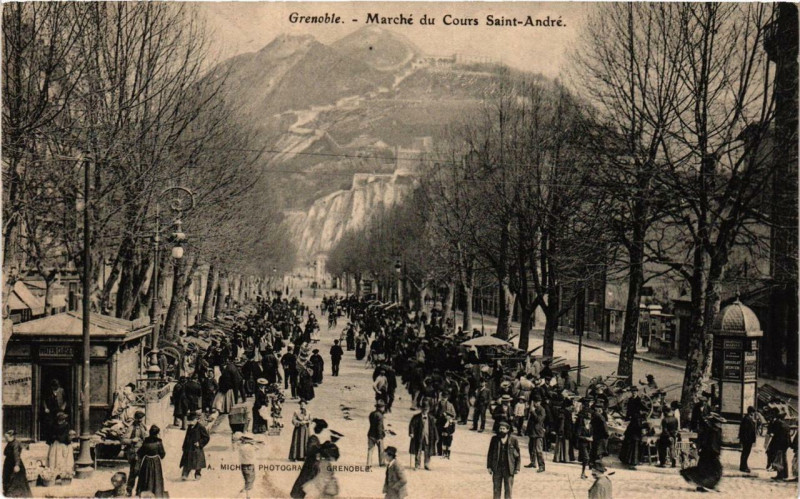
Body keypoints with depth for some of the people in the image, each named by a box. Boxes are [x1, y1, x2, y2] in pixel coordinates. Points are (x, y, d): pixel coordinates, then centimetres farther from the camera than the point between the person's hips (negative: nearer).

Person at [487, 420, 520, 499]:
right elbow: (490, 453, 6)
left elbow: (518, 455, 1)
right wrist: (489, 466, 1)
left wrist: (517, 468, -4)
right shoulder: (494, 439, 2)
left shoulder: (513, 440, -3)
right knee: (496, 489, 7)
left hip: (509, 469, -2)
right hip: (497, 468, 2)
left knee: (508, 489, 4)